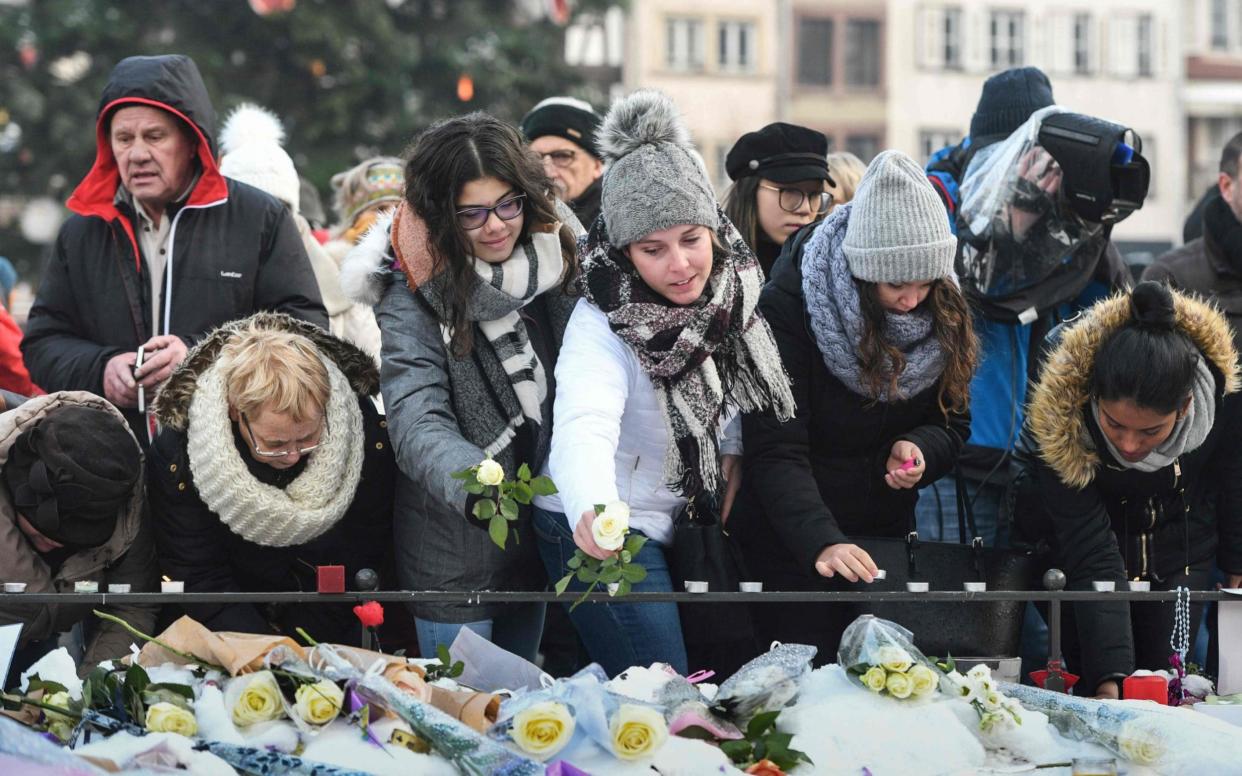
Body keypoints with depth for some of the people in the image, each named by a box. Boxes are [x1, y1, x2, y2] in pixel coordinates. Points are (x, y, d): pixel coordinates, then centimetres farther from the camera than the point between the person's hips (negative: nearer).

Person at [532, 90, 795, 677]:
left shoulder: (727, 289, -5)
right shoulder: (601, 325, -26)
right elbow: (583, 428, -44)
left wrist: (731, 449, -1)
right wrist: (593, 512, -63)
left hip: (673, 520, 8)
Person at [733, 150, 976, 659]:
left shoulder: (943, 314, -5)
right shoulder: (789, 306, -21)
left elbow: (952, 422, 7)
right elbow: (776, 453, -26)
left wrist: (919, 449, -18)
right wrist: (821, 541, -41)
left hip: (887, 535, 5)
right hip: (791, 542, -5)